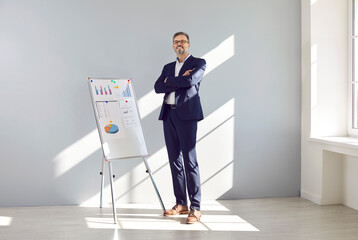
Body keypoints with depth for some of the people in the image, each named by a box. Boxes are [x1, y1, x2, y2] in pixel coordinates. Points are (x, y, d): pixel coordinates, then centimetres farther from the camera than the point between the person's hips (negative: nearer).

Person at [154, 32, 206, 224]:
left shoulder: (198, 63, 6)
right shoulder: (168, 67, 21)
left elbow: (190, 81, -13)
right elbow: (157, 87, 6)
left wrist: (170, 81, 1)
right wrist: (179, 81, -5)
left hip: (186, 114, -6)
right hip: (168, 115, 6)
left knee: (189, 161, -9)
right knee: (174, 160, 6)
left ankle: (195, 208, -5)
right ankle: (181, 204, 14)